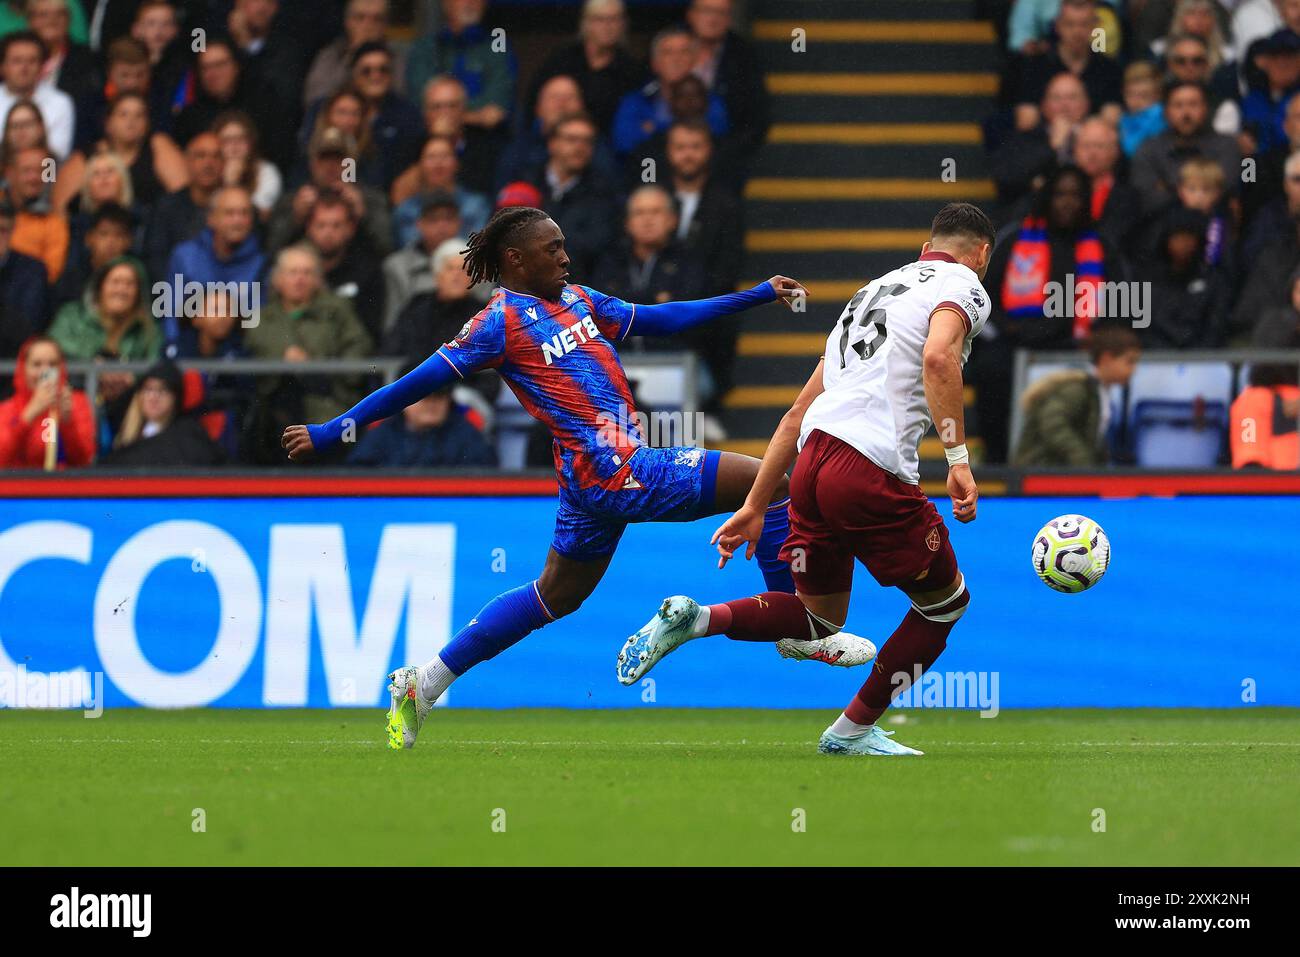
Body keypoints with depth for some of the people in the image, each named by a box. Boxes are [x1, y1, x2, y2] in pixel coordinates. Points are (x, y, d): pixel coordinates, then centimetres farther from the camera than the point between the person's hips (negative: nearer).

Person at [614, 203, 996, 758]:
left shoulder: (875, 290, 29)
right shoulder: (963, 286, 6)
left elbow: (798, 415, 27)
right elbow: (937, 356, -20)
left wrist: (755, 507, 27)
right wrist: (958, 458, -21)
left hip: (812, 461, 8)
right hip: (873, 471, -8)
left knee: (819, 618, 21)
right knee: (946, 602, 13)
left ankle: (693, 618, -2)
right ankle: (854, 731, 17)